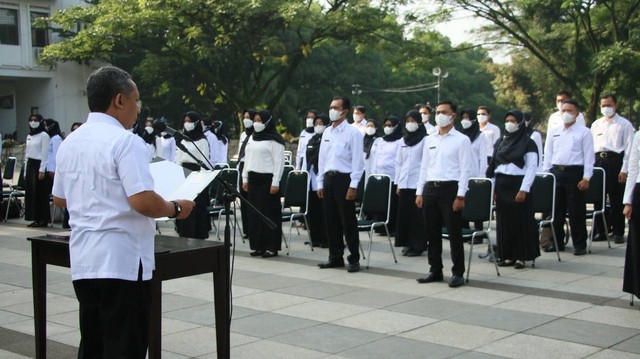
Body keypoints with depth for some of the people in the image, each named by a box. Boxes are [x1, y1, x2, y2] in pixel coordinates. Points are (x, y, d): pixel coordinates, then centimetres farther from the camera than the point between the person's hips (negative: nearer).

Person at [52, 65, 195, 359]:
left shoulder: (69, 142, 9)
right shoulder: (125, 142, -15)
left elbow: (59, 198, 19)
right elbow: (144, 202, -23)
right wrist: (176, 209, -6)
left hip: (83, 260, 8)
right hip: (122, 261, -7)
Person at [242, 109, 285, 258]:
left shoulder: (274, 140, -8)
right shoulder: (252, 138, 15)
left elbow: (279, 162, -11)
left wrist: (275, 182, -16)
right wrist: (245, 179, 14)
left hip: (267, 179, -7)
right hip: (253, 179, 7)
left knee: (269, 213, -4)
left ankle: (272, 247, 1)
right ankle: (258, 245, 15)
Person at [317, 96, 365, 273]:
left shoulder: (353, 133, -7)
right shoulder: (327, 132, 13)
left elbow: (357, 161, -10)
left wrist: (353, 185, -15)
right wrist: (320, 183, 12)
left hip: (344, 179, -6)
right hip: (328, 178, 7)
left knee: (348, 221, -3)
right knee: (331, 220, 10)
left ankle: (354, 259, 5)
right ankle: (335, 257, 20)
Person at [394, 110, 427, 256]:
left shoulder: (424, 140, -2)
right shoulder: (403, 140, 14)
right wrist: (398, 183, 10)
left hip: (418, 183, -5)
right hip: (404, 183, 5)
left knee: (417, 215, -3)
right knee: (404, 214, 5)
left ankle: (418, 245, 4)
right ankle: (408, 244, 14)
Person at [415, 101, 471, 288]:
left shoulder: (461, 140, -1)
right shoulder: (429, 140, 14)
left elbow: (464, 169, -6)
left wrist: (460, 196, -13)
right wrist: (419, 192, 8)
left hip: (450, 188, -5)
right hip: (430, 188, 5)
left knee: (454, 233, -2)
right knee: (432, 232, 9)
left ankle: (458, 272, 6)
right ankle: (435, 270, 19)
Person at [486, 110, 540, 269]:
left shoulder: (528, 143, -3)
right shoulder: (501, 142, 12)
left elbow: (532, 167, -8)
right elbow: (493, 165, 13)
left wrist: (524, 189, -15)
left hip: (518, 185, -5)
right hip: (501, 185, 5)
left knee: (521, 221, -2)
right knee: (504, 221, 6)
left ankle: (521, 257, 6)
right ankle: (508, 255, 13)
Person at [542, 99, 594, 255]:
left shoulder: (584, 132, 0)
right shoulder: (554, 132, 12)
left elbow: (589, 156, -3)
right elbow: (548, 155, 14)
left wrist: (586, 178, -10)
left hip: (574, 172, -4)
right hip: (556, 172, 4)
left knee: (576, 211, -1)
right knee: (556, 209, 8)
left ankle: (579, 244, 7)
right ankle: (557, 242, 18)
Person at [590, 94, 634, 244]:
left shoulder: (624, 124, 3)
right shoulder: (596, 124, 17)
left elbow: (629, 148, -2)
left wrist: (624, 170, -9)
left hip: (615, 160, -4)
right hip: (598, 161, 4)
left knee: (616, 199, 0)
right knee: (597, 198, 5)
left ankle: (618, 233, 7)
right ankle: (599, 231, 13)